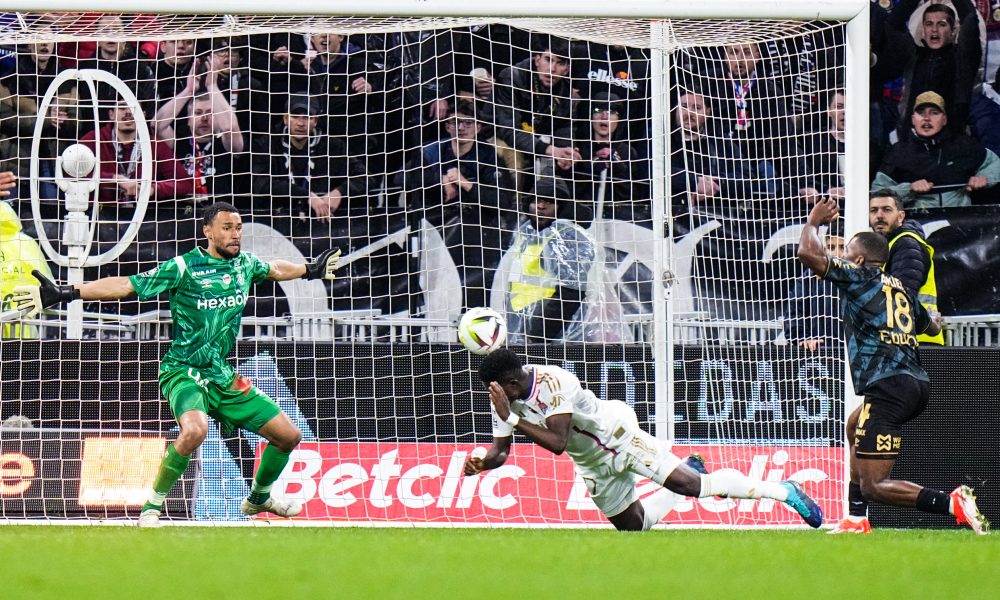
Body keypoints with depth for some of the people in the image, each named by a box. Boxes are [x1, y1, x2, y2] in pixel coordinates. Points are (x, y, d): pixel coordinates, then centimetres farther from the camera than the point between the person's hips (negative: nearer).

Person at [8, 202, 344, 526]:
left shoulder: (245, 264, 6)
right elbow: (126, 285, -15)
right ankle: (151, 508, -21)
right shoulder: (183, 268, -13)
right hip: (183, 373, -7)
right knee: (195, 429, -37)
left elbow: (275, 270, 29)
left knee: (288, 435, 7)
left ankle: (259, 498, 35)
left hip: (223, 376, 7)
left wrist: (311, 271, 45)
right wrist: (64, 294, -23)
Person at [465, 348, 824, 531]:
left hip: (617, 437, -8)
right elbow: (500, 451, -3)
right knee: (634, 525, 14)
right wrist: (481, 463, -25)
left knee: (688, 485, -17)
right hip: (592, 463, 8)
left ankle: (783, 491, -6)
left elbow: (557, 443, -38)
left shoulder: (555, 384, -32)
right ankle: (687, 472, 38)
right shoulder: (503, 399, -9)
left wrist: (512, 419, -43)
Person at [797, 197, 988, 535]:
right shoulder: (901, 289, 22)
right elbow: (930, 326, 42)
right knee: (855, 426, 37)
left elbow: (809, 253, -9)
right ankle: (856, 520, 35)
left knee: (873, 486, -12)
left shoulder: (859, 276, 1)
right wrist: (934, 322, 66)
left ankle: (952, 503, -29)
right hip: (917, 384, 9)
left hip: (888, 388, -9)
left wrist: (814, 221, 12)